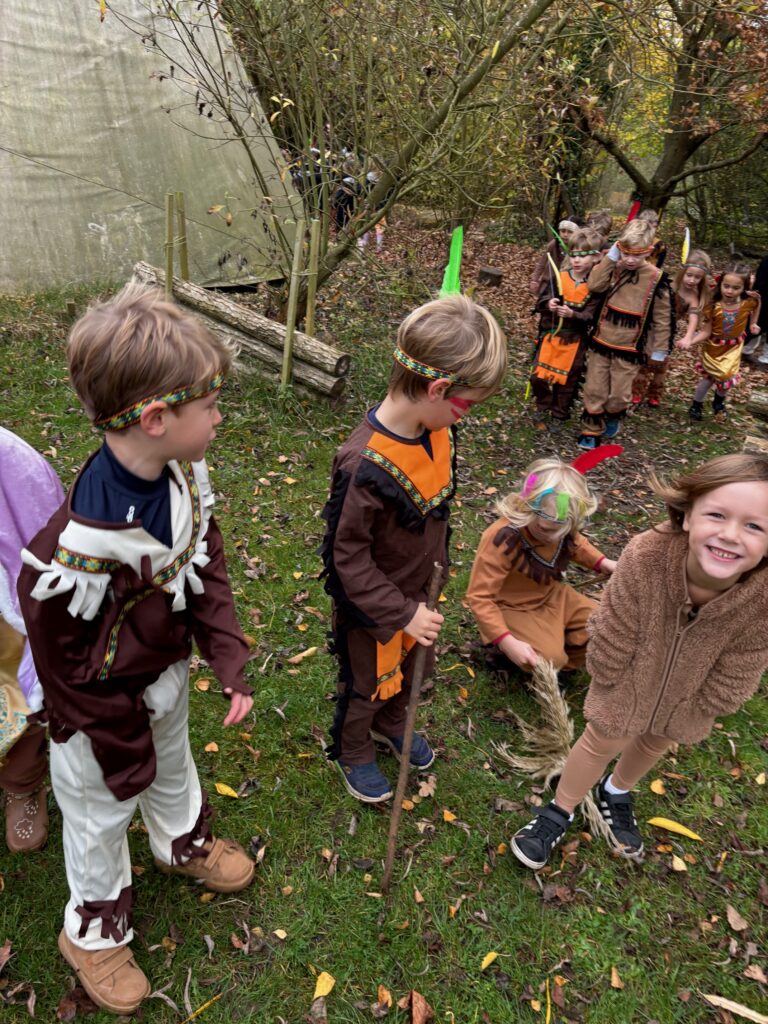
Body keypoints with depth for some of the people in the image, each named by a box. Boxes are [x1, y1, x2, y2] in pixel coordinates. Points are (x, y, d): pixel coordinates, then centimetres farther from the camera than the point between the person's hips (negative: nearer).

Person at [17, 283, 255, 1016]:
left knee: (174, 764, 33)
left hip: (169, 673, 6)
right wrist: (125, 754, -12)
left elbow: (207, 567, -3)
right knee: (102, 816, 21)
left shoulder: (186, 475, -18)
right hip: (103, 705, -6)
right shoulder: (78, 548, -40)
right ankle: (94, 929, 52)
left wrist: (229, 662, -7)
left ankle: (184, 843, 65)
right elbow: (70, 667, -25)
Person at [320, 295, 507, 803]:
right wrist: (402, 613, -22)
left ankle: (391, 722, 61)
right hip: (373, 607, -7)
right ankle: (354, 751, 51)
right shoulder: (366, 466, -37)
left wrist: (438, 565, 13)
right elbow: (348, 558, -27)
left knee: (412, 667, 30)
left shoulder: (438, 432, -13)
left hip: (417, 592, 7)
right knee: (367, 685, 20)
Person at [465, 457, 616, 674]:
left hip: (552, 597, 7)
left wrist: (603, 563, -4)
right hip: (513, 609, -6)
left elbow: (576, 545, 15)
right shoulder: (502, 539, -35)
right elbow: (479, 597, -32)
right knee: (549, 659, -25)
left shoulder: (562, 527, -13)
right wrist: (508, 643, -39)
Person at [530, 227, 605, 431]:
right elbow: (540, 301, -3)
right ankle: (543, 407, 28)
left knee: (566, 380, 10)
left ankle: (558, 415, 29)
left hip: (575, 340, -1)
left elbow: (591, 317, -15)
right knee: (538, 376, 2)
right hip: (550, 334, 2)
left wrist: (572, 314, -32)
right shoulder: (558, 278, -5)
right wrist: (548, 304, -25)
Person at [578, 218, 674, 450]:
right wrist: (611, 257, -21)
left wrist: (659, 349, -2)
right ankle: (591, 431, 23)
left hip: (629, 348, -1)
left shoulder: (656, 279, -8)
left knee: (619, 395, 8)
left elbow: (663, 317, -2)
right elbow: (594, 284, -24)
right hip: (600, 342, 2)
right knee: (594, 391, 7)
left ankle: (614, 417, 40)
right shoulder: (613, 268, -3)